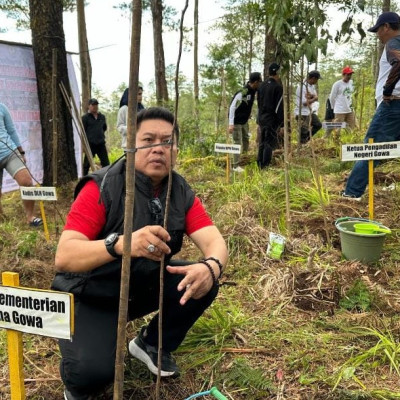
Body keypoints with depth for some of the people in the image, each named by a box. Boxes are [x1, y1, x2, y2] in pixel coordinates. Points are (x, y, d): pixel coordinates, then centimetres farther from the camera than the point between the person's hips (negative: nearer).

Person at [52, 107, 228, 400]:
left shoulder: (182, 193, -9)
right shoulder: (102, 188, -25)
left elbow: (215, 241, -19)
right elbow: (64, 257, -33)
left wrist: (211, 267, -44)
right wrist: (120, 244, -53)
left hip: (143, 287, 5)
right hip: (90, 296, -5)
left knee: (203, 283, -15)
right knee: (93, 370, -29)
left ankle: (152, 345, 11)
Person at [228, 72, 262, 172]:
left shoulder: (253, 91, -2)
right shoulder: (242, 92, -27)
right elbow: (232, 107, -26)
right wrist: (231, 124, -29)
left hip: (245, 121, 8)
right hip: (236, 122, -8)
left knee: (246, 140, 18)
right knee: (238, 143, -5)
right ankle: (236, 166, 3)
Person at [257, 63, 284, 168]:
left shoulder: (262, 85, 10)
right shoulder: (278, 87, -13)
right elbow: (279, 108, -15)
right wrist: (282, 125, -13)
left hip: (261, 118, 7)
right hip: (272, 120, -7)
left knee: (262, 143, 14)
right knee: (270, 144, -3)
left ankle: (259, 165, 19)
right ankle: (265, 166, -2)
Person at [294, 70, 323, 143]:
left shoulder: (312, 86, 8)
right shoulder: (302, 87, -21)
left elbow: (316, 97, 0)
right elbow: (305, 103, -24)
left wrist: (310, 96, -21)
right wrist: (314, 98, -9)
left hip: (310, 112, 10)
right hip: (302, 113, -10)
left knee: (318, 125, 16)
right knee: (304, 131, -7)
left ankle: (306, 139, 24)